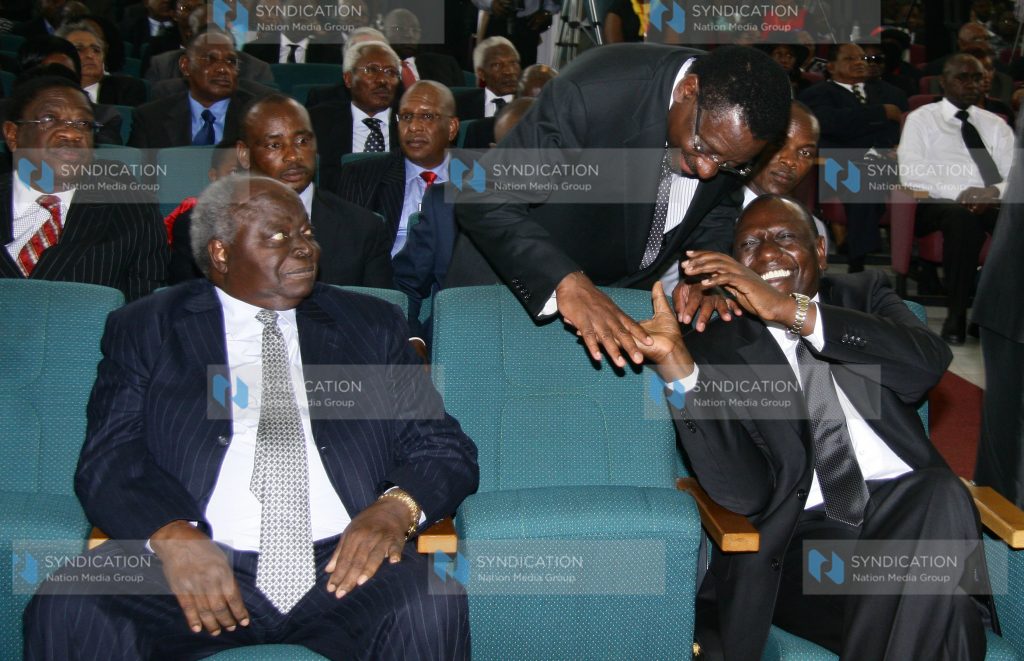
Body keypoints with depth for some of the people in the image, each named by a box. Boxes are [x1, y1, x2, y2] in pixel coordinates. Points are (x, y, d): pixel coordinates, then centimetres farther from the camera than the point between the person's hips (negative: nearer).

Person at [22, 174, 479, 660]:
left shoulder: (372, 326, 17)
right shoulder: (145, 329, 13)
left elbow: (446, 450, 12)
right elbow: (109, 458, 2)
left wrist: (395, 508, -10)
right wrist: (172, 534, -19)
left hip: (341, 563, 1)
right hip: (196, 566, 0)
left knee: (431, 609, -30)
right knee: (67, 612, -27)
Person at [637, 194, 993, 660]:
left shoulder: (863, 294, 16)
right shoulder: (716, 347, 8)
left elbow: (930, 363, -9)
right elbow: (744, 494, -6)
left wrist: (792, 311, -15)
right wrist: (674, 364, -17)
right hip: (800, 537, -4)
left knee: (943, 496, -31)